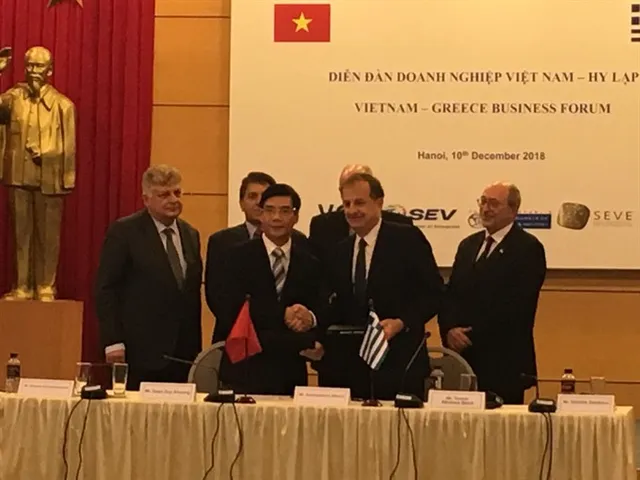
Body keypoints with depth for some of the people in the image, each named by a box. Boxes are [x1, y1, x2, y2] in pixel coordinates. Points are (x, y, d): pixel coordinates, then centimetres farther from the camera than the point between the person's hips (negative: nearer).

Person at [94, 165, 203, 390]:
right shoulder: (124, 232, -3)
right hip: (141, 352, -5)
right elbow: (105, 289, -6)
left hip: (183, 352, 5)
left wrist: (196, 346, 14)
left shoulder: (190, 235, 15)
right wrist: (113, 342, -13)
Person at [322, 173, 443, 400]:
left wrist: (402, 322, -18)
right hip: (352, 367, 5)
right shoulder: (340, 251, 15)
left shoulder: (408, 239, -2)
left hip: (398, 364, -5)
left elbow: (433, 292, -5)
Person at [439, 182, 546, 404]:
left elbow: (517, 305, -14)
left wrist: (472, 335, -14)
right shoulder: (468, 245, 18)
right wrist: (449, 331, -6)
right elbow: (450, 295, 14)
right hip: (464, 357, 6)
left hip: (503, 363, -6)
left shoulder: (528, 248, -5)